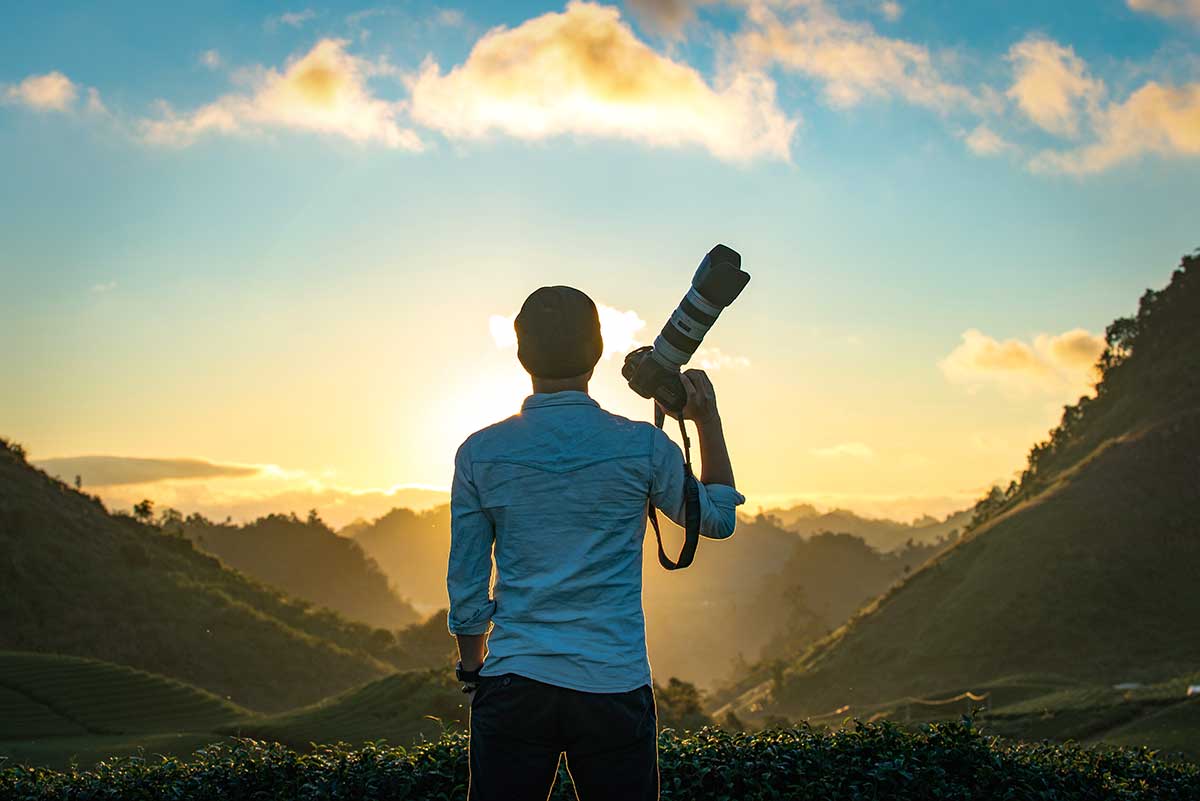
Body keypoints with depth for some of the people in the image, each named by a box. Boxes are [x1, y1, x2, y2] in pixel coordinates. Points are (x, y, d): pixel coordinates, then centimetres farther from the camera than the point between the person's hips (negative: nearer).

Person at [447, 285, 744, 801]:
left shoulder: (480, 453, -1)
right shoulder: (643, 447, -4)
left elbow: (466, 588, 4)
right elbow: (718, 518, 15)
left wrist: (472, 668, 19)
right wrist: (707, 419, 19)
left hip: (514, 686, 1)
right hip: (615, 688, 0)